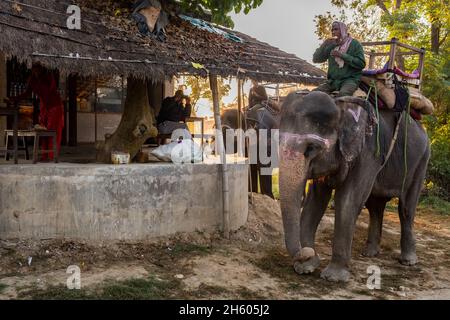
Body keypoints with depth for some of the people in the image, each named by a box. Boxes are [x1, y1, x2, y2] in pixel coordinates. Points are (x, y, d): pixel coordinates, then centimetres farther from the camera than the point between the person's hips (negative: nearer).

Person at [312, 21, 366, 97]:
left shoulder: (354, 44, 1)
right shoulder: (330, 46, 13)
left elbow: (361, 64, -9)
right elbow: (315, 59, 8)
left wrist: (342, 55, -14)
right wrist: (324, 45, -7)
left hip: (350, 79, -4)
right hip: (333, 80, 4)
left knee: (342, 94, -37)